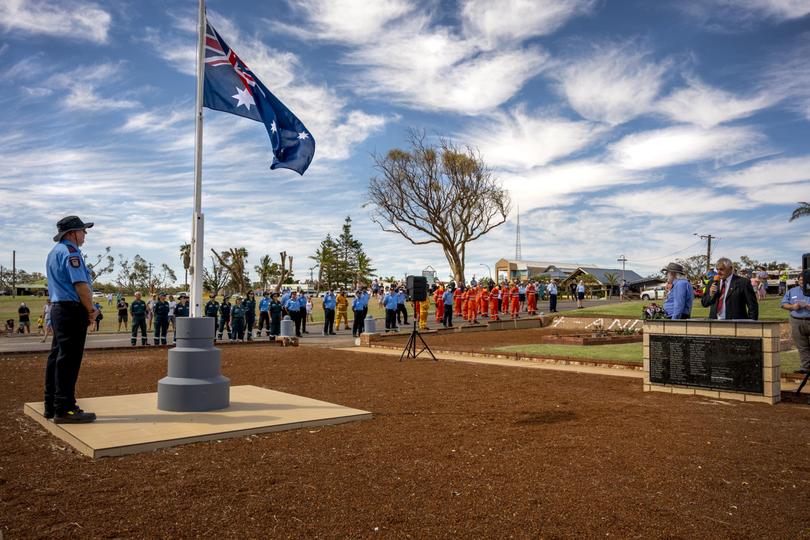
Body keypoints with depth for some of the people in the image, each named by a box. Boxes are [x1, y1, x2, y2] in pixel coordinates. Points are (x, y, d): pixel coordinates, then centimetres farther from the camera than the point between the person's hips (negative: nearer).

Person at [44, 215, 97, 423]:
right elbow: (80, 284, -20)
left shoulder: (54, 252, 20)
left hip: (58, 308, 10)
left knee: (56, 358, 13)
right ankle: (64, 410, -6)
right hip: (73, 310, -10)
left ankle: (51, 406, 21)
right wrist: (91, 310, -10)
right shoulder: (70, 251, -12)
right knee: (69, 359, -8)